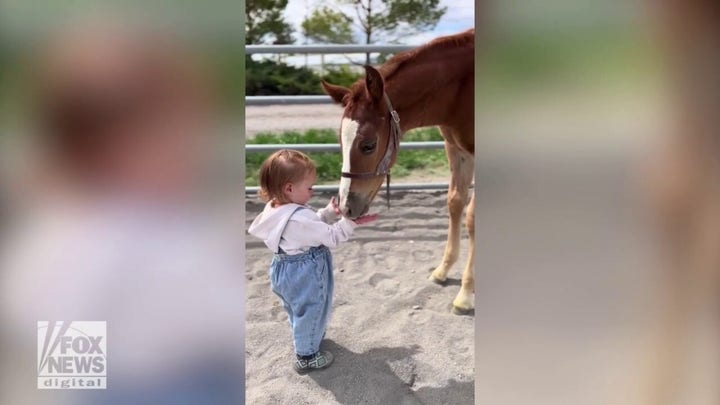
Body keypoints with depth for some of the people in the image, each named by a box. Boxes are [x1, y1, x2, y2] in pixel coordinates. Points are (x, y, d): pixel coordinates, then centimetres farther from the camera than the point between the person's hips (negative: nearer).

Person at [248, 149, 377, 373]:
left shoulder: (275, 209, -4)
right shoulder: (299, 218, -34)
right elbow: (331, 237, -26)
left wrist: (329, 213, -4)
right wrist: (350, 222, -19)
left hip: (287, 271, 9)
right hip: (304, 276, -9)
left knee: (298, 311, 30)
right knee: (309, 313, 13)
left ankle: (308, 338, 54)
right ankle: (306, 356, 32)